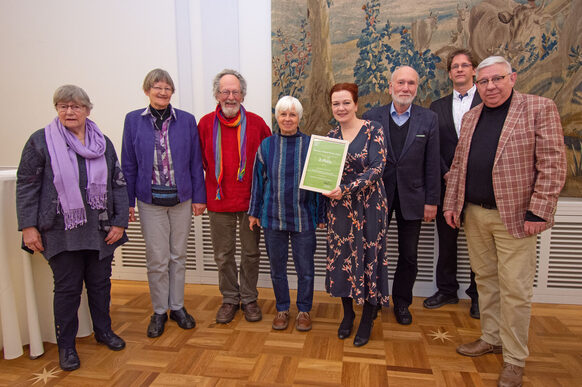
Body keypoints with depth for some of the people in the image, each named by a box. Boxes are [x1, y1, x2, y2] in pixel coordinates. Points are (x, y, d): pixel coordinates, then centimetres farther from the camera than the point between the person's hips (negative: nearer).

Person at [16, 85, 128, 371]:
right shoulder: (40, 141, -1)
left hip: (100, 230, 3)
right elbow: (26, 186, -1)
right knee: (67, 288, 6)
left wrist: (120, 222, -1)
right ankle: (66, 345, 25)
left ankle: (103, 331, 34)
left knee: (100, 283, 14)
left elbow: (118, 184, 5)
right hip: (61, 232, -2)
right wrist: (28, 226, -6)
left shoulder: (103, 143, 6)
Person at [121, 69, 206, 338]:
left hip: (181, 199, 1)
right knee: (157, 258, 4)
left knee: (178, 255, 11)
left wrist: (199, 197, 1)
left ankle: (177, 307, 28)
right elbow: (128, 164, 3)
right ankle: (159, 311, 24)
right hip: (150, 200, -1)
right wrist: (127, 201, 1)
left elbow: (196, 162, 3)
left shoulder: (186, 120, 1)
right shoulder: (133, 120, 1)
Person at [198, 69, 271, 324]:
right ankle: (230, 299, 30)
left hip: (250, 200, 0)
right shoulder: (205, 124, 1)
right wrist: (200, 196, 4)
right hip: (219, 200, 1)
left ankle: (249, 298, 29)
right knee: (223, 255, 11)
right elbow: (200, 160, 8)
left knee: (251, 253, 10)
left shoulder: (256, 123, -1)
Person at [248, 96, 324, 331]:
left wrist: (321, 215, 2)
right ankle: (282, 309, 33)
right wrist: (254, 212, 9)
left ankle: (304, 310, 30)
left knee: (305, 269, 9)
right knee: (277, 268, 14)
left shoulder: (311, 145, -2)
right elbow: (258, 181, 7)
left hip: (303, 219, -1)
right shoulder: (266, 146, 2)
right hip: (273, 217, 2)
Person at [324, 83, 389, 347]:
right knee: (341, 257, 10)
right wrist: (327, 190, -10)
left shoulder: (373, 130, -7)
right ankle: (347, 314, 30)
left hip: (368, 205, -4)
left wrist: (347, 189, -23)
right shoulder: (331, 136, 7)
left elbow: (376, 168, -15)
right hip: (339, 207, 4)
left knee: (368, 257, 4)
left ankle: (367, 320, 23)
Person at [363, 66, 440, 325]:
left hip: (412, 197, 1)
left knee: (409, 256, 11)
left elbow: (432, 164, 0)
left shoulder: (429, 119, 1)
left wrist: (432, 201, -2)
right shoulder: (371, 117, -1)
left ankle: (402, 302, 32)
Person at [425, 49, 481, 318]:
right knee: (446, 242, 11)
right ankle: (447, 291, 28)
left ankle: (477, 295, 24)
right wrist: (447, 175, -7)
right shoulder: (438, 107, 11)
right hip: (447, 184, 3)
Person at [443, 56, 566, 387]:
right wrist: (451, 204, 9)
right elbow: (458, 165, 15)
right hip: (475, 214, 6)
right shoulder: (471, 117, 13)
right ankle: (491, 339, 33)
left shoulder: (540, 109, -4)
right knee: (485, 280, 16)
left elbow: (553, 166, -10)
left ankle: (515, 360, 18)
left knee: (514, 289, 1)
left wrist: (537, 212, -15)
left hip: (515, 216, -5)